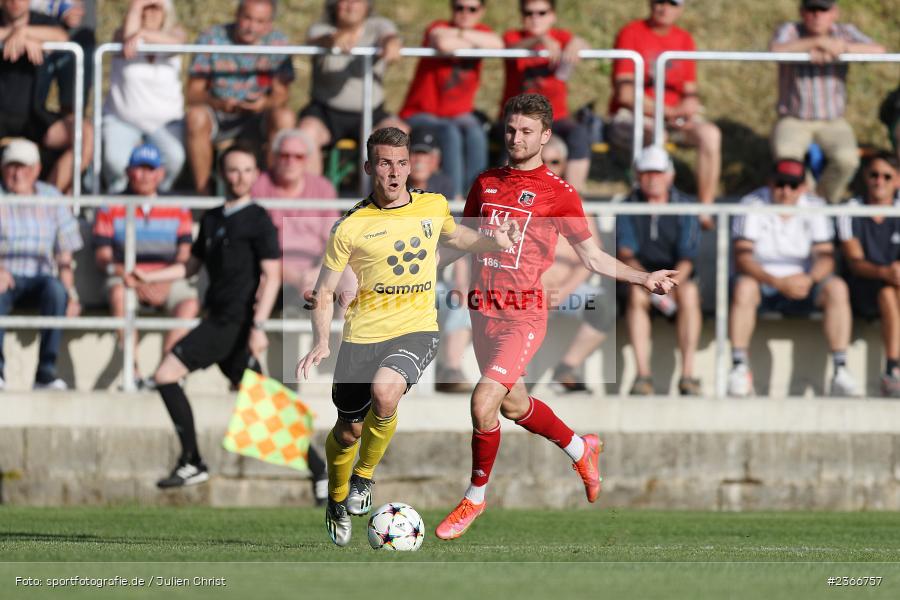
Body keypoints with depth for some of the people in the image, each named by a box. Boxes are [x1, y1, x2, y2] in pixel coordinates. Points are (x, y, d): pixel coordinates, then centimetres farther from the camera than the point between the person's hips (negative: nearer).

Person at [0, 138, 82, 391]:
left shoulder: (51, 198, 12)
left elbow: (64, 254, 10)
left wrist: (71, 295, -4)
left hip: (40, 277, 2)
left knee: (55, 289, -33)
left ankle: (46, 372, -32)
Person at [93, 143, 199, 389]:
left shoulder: (178, 209, 13)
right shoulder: (111, 209, 9)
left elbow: (184, 256, 5)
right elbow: (102, 257, 1)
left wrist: (165, 283, -15)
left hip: (169, 279, 1)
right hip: (125, 276, -1)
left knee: (190, 302, -30)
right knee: (118, 293, -36)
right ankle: (134, 373, -39)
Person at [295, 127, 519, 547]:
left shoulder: (434, 206, 3)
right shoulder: (351, 228, -6)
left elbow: (452, 236, 28)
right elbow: (324, 293, 2)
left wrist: (494, 243, 10)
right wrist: (321, 343, -13)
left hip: (417, 328, 0)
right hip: (363, 334, 0)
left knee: (384, 392, -30)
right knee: (348, 429, 8)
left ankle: (364, 477, -4)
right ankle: (337, 504, 40)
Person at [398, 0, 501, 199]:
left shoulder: (481, 32, 6)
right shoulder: (439, 28, -9)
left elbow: (497, 45, -18)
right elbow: (443, 43, -35)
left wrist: (459, 34, -20)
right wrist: (474, 45, -16)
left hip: (460, 115, 4)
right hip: (421, 115, -4)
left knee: (476, 135, -28)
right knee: (450, 133, -34)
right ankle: (454, 199, -35)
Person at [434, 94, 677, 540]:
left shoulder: (558, 193, -2)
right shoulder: (485, 184, 11)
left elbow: (593, 257, 4)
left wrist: (643, 279, -8)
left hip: (524, 312, -5)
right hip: (483, 309, 5)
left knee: (484, 403, -18)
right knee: (514, 406, 17)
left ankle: (475, 498, 0)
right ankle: (580, 449, 45)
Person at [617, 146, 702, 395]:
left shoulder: (685, 208, -3)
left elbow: (687, 257, -12)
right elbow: (625, 252, -14)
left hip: (677, 275, 0)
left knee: (689, 293, -34)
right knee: (636, 293, -34)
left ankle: (688, 374, -36)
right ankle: (642, 375, -39)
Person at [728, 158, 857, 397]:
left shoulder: (814, 207, -1)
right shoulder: (753, 205, -9)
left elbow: (825, 256, -7)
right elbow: (742, 257, -19)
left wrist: (809, 279, -31)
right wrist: (778, 282, -34)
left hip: (802, 286, 2)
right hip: (763, 284, -2)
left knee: (837, 288, -25)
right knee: (743, 286, -35)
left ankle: (841, 371, -28)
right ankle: (739, 367, -33)